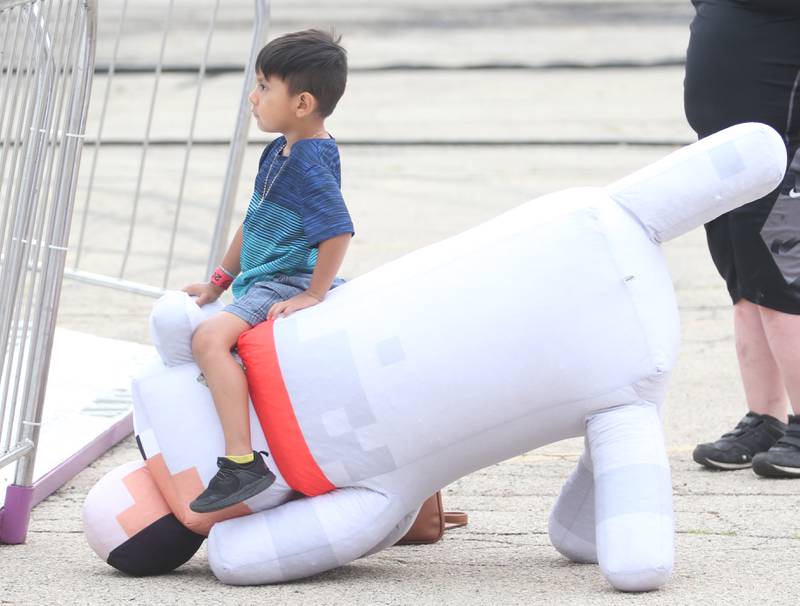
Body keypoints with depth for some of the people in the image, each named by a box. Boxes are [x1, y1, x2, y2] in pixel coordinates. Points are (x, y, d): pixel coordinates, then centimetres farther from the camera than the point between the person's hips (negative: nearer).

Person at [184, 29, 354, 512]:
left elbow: (338, 231, -29)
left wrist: (314, 296, -26)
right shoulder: (281, 152, 12)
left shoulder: (309, 165, -20)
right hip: (261, 284, 11)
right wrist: (219, 281, 22)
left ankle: (242, 463, -36)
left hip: (287, 285, -11)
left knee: (211, 339, -32)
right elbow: (255, 225, 22)